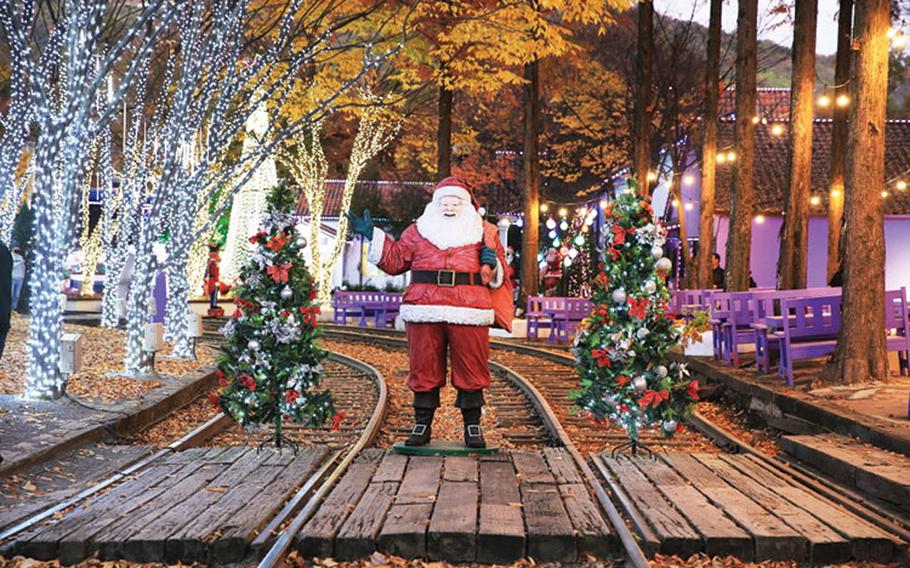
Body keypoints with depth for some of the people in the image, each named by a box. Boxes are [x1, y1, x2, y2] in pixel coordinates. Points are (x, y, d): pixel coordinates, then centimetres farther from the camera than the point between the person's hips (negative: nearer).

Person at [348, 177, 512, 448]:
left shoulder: (484, 233, 15)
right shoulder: (418, 231, 16)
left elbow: (499, 274, 18)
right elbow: (395, 259, 18)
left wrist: (492, 263, -5)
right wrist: (371, 234, 12)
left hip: (469, 313, 0)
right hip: (424, 313, 1)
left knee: (471, 369, 2)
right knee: (424, 368, 4)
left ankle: (472, 425, 13)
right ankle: (422, 424, 14)